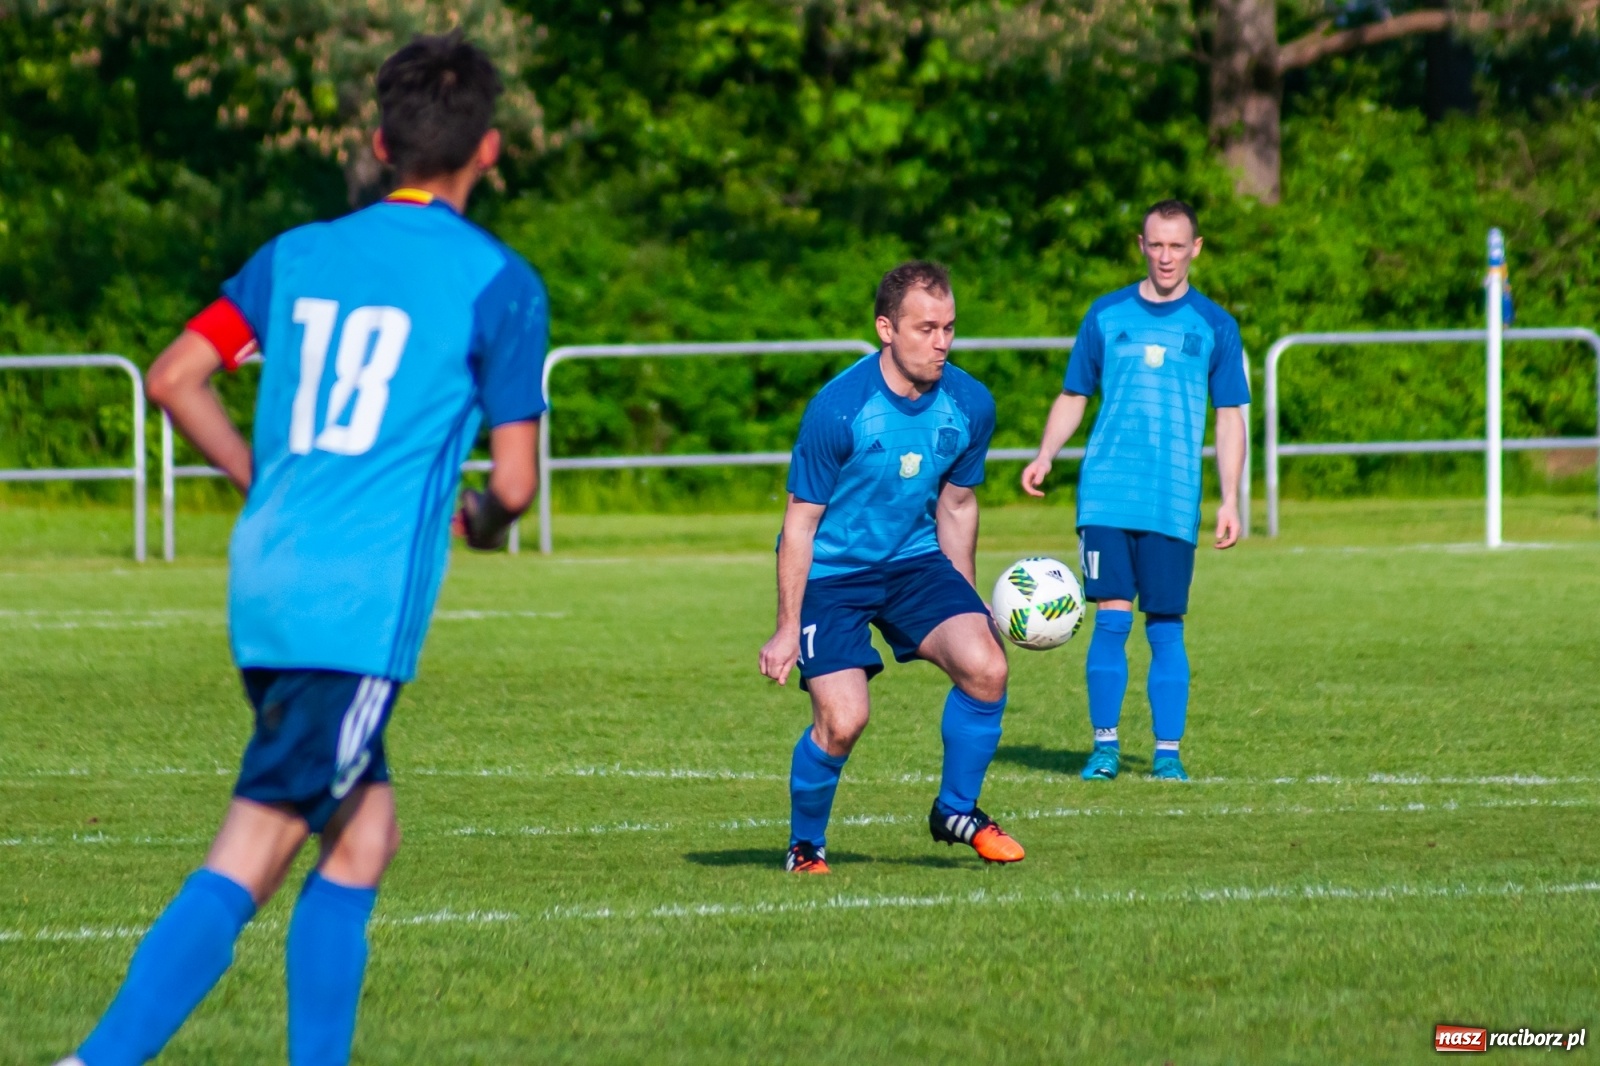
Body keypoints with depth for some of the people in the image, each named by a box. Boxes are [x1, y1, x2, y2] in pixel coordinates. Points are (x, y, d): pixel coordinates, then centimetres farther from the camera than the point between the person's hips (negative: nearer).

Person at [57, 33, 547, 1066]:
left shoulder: (300, 253, 13)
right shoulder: (498, 282, -3)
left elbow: (174, 378, 10)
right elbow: (515, 479, -4)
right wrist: (483, 518, 19)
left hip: (268, 584, 7)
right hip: (362, 609, -7)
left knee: (366, 833, 18)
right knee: (248, 860, -9)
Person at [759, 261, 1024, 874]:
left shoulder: (970, 405, -7)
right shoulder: (838, 410, -22)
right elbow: (801, 523, -14)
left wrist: (967, 606, 16)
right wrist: (788, 628, -13)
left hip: (915, 560, 5)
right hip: (831, 572, -4)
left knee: (985, 667, -18)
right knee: (843, 718, -18)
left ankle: (957, 812, 5)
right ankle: (805, 846, 10)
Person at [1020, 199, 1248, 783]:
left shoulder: (1213, 325, 6)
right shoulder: (1107, 315, 9)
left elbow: (1230, 418, 7)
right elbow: (1073, 396, 14)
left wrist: (1230, 501, -1)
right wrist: (1045, 455, -2)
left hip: (1174, 504, 0)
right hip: (1106, 494, 0)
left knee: (1166, 626, 0)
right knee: (1111, 618, -6)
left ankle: (1167, 752, 7)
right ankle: (1105, 746, 2)